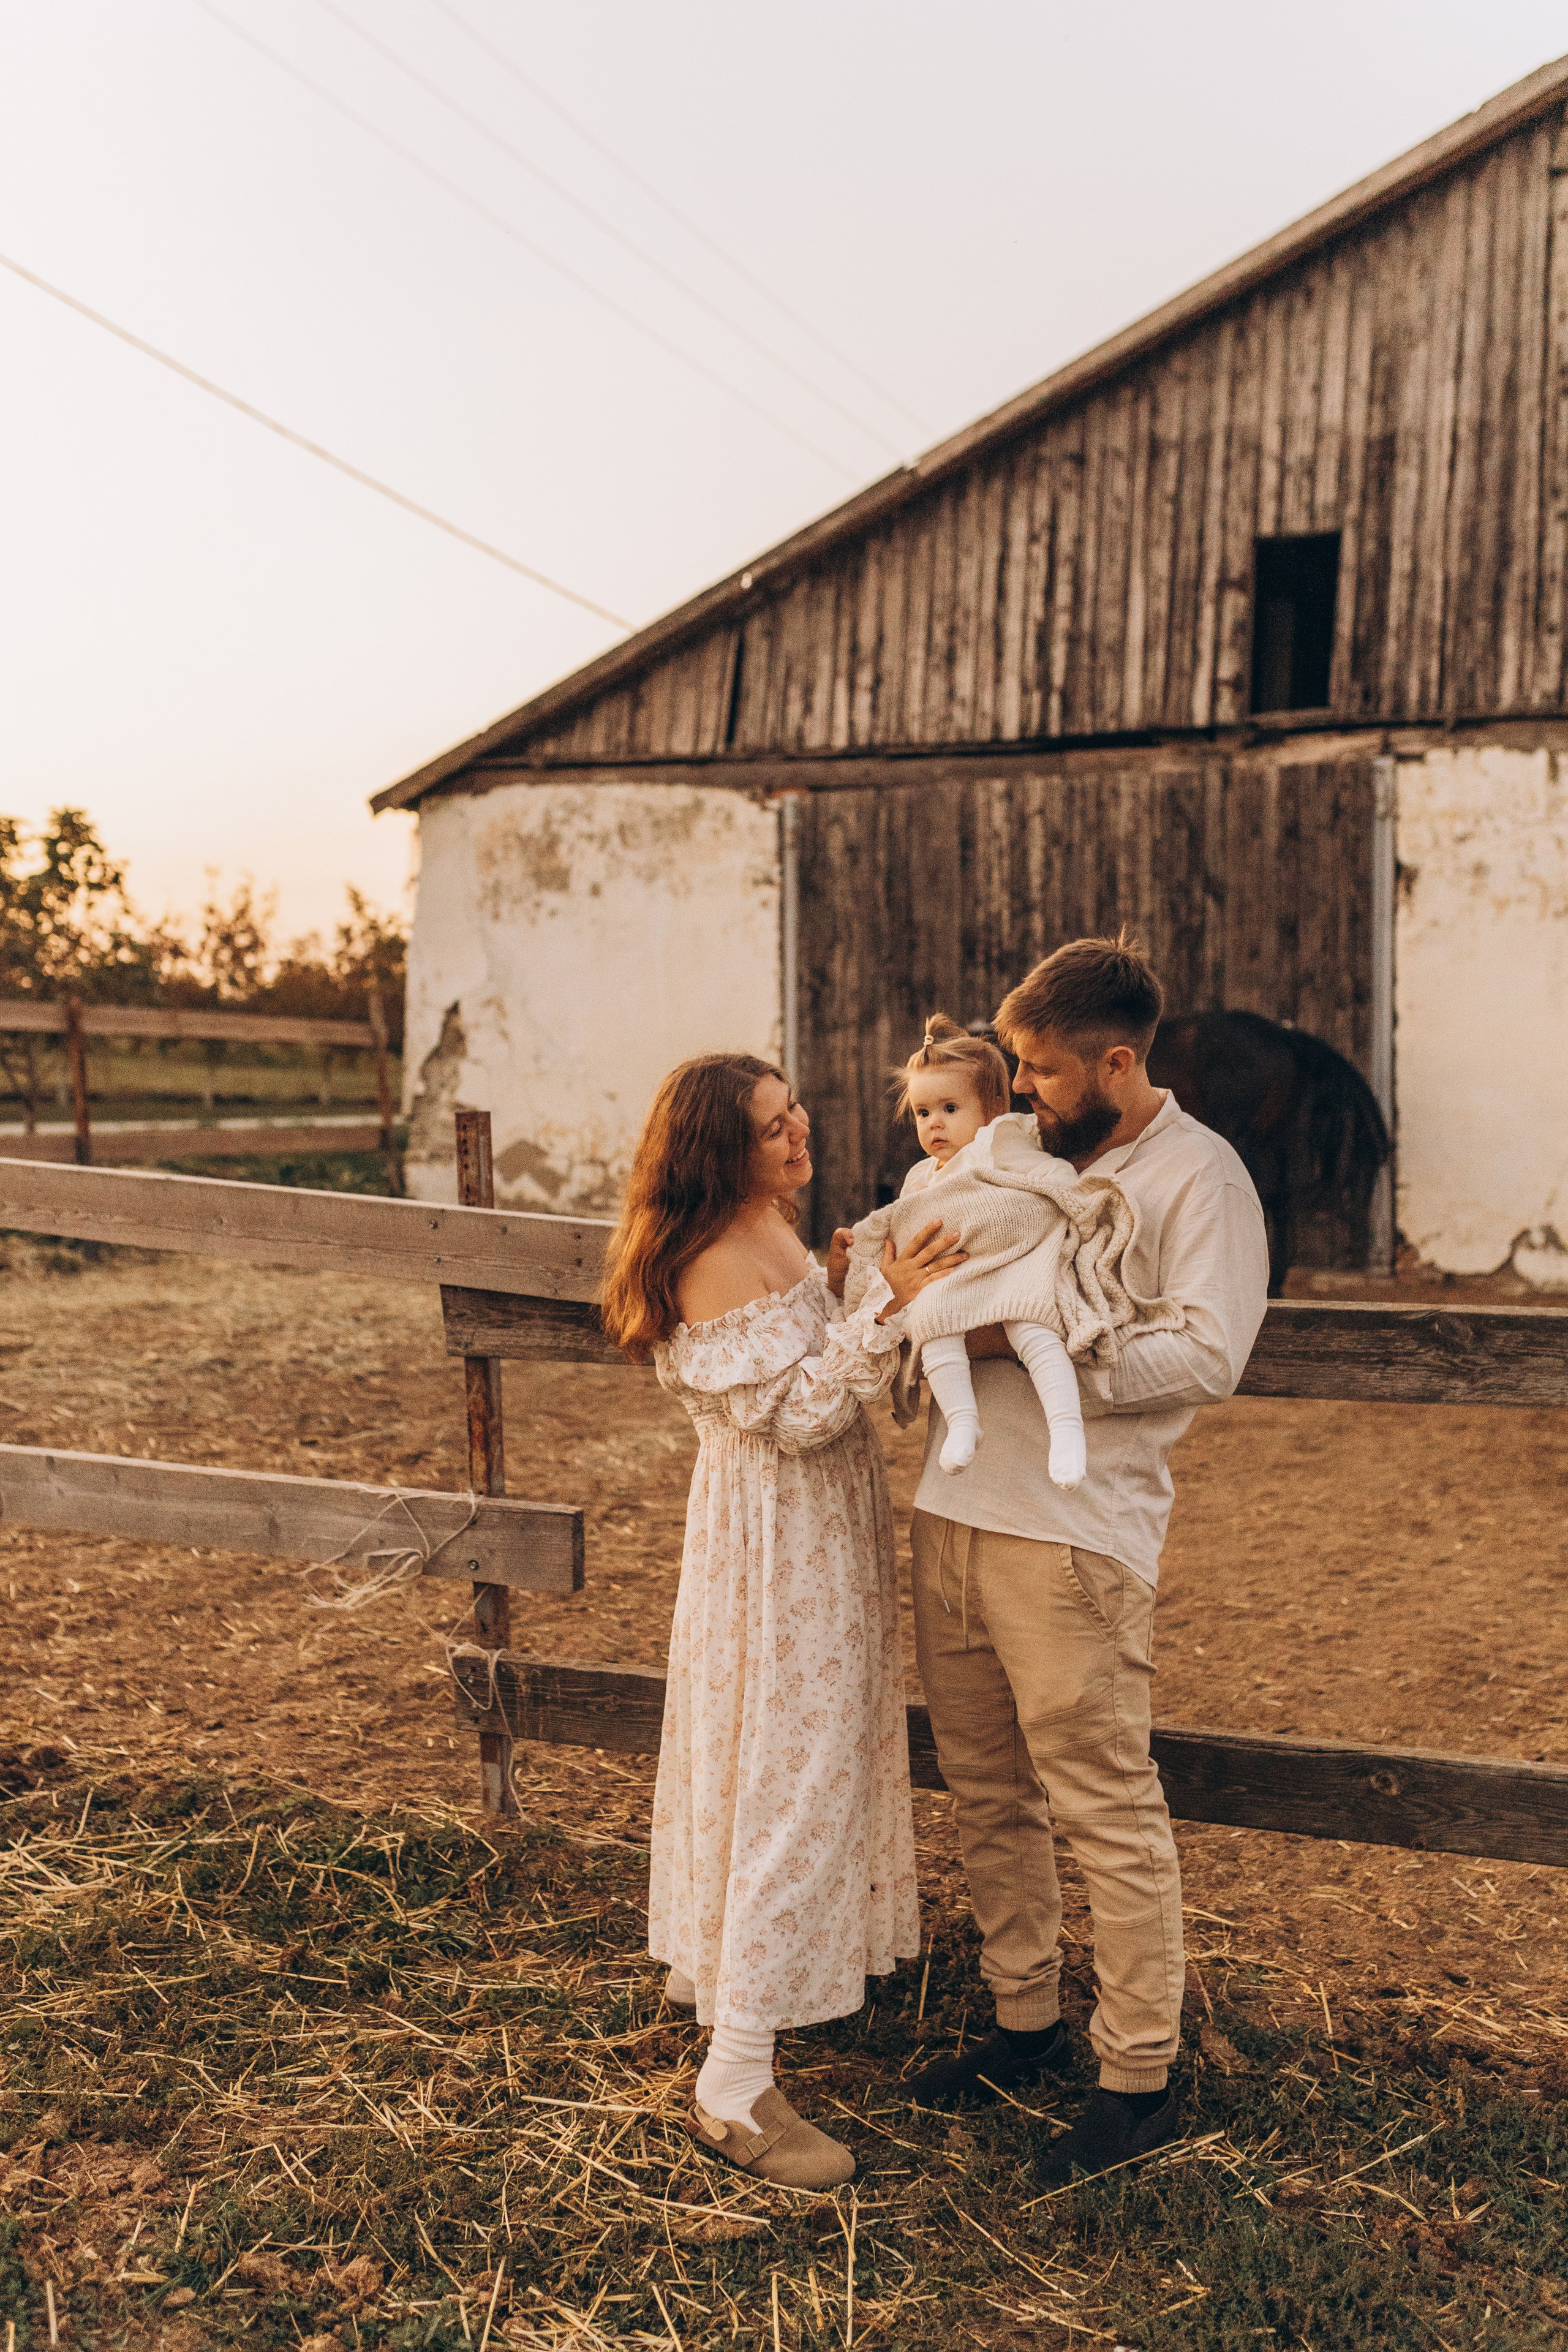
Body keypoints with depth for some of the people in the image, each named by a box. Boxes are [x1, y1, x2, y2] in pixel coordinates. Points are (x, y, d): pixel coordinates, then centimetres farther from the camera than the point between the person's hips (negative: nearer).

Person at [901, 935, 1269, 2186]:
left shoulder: (1199, 1176, -5)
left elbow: (1207, 1355, -17)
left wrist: (1029, 1342, -19)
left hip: (1073, 1534, -7)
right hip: (953, 1515, 7)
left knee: (1107, 1810, 1)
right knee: (989, 1792, 15)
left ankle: (1141, 2077, 15)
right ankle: (1026, 2020, 31)